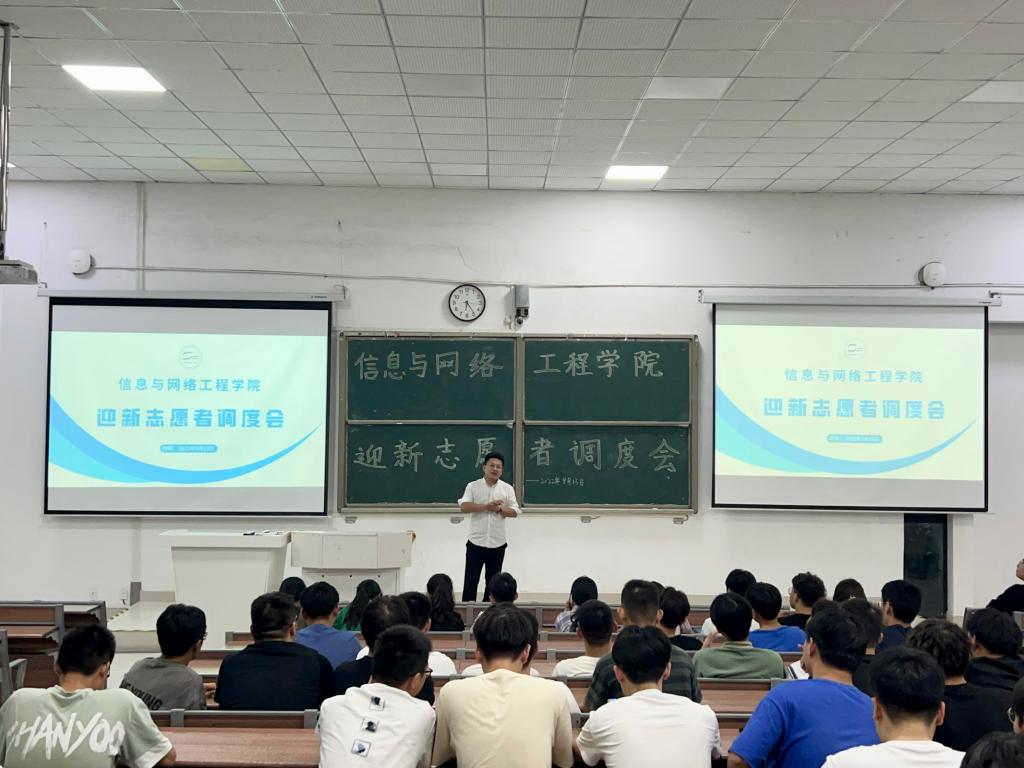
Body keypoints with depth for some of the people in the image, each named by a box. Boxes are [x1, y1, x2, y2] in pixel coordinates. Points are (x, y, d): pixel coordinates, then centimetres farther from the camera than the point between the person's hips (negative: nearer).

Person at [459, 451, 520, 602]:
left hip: (498, 543, 2)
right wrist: (487, 506, -20)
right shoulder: (473, 486, -1)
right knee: (471, 578, 1)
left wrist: (499, 509, -18)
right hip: (476, 542, -2)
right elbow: (464, 506, -14)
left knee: (492, 580, 10)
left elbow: (514, 512, 0)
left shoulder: (507, 488, 3)